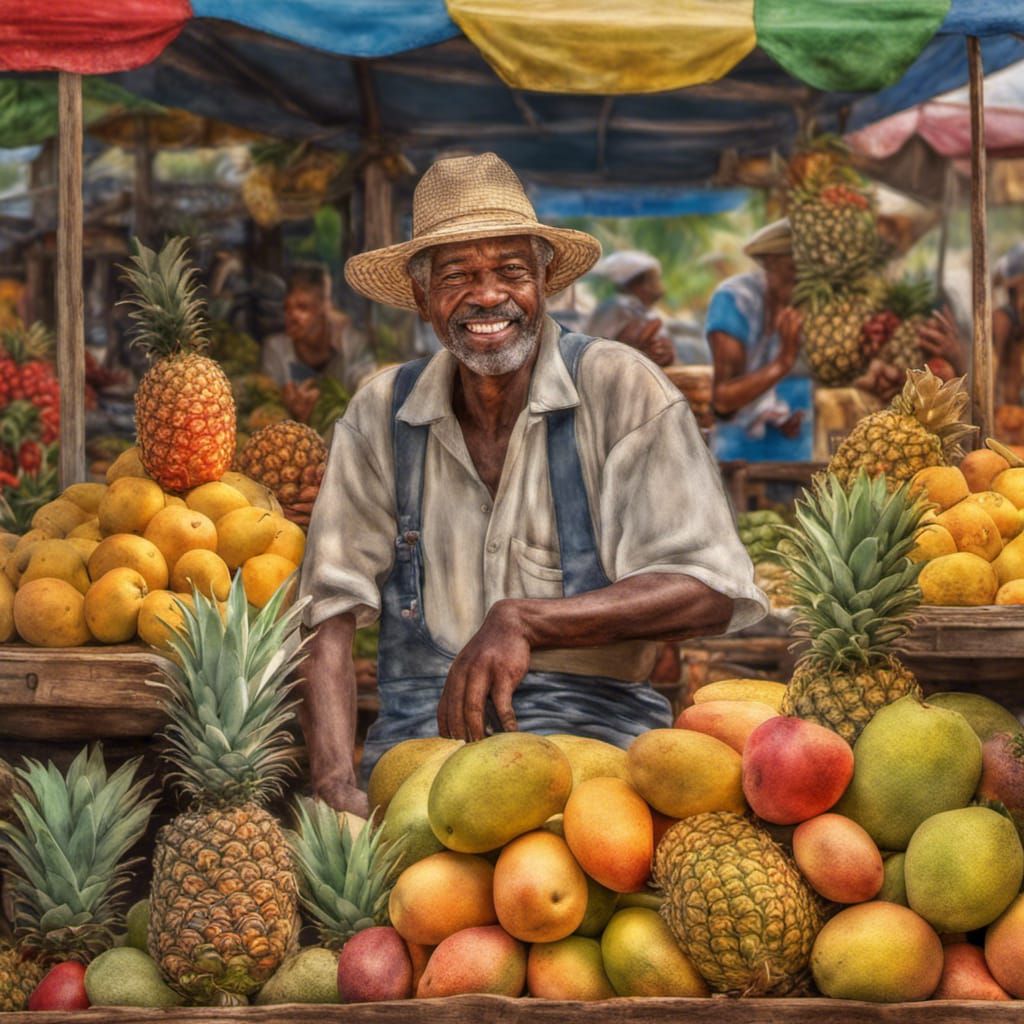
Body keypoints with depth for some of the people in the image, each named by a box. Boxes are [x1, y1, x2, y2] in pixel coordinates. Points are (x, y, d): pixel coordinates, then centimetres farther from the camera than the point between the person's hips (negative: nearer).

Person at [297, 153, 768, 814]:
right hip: (418, 731, 3)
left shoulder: (618, 388, -2)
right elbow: (333, 608, 3)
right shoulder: (381, 415, 8)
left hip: (586, 719, -2)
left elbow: (711, 591, -10)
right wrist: (336, 783, -14)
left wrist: (523, 621, -21)